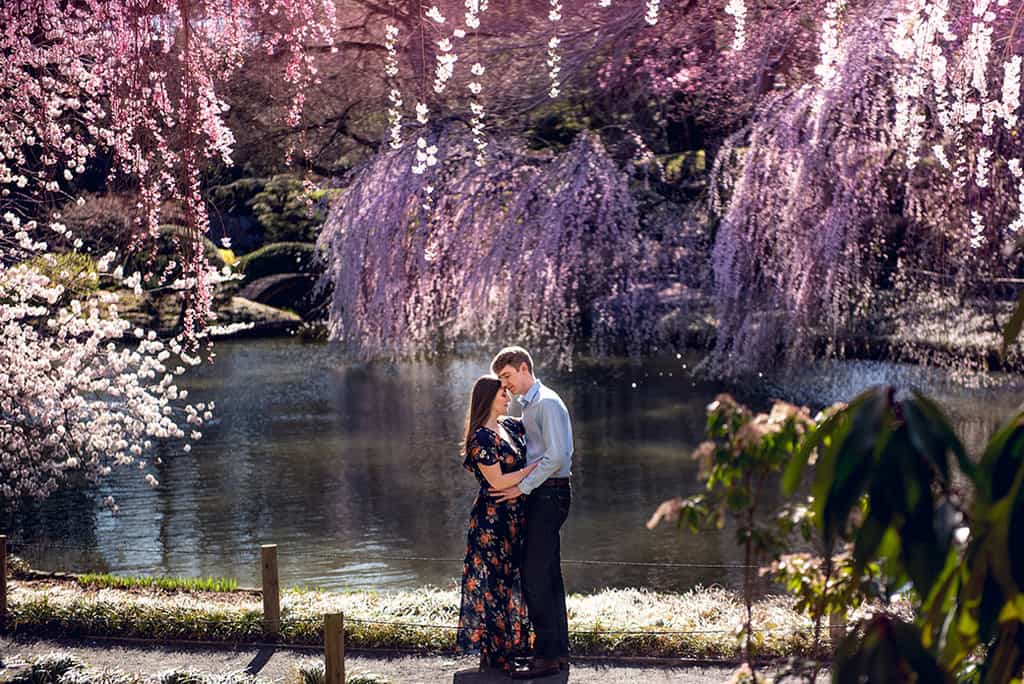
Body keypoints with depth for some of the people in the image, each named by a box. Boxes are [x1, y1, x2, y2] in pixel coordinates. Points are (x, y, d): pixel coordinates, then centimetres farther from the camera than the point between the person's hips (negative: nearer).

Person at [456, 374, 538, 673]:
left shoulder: (511, 426, 8)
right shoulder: (481, 438, -16)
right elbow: (498, 481, -20)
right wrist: (537, 466, -17)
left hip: (515, 518, 9)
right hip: (493, 518, -8)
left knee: (512, 580, 13)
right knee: (493, 583, -1)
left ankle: (509, 648, 23)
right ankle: (493, 655, 8)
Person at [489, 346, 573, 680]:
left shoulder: (546, 403, -13)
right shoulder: (528, 405, 18)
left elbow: (556, 455, -21)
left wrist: (521, 488, -18)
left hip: (548, 493, -10)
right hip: (543, 494, 10)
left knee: (535, 577, -10)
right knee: (549, 577, 12)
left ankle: (547, 655, -7)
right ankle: (559, 651, 18)